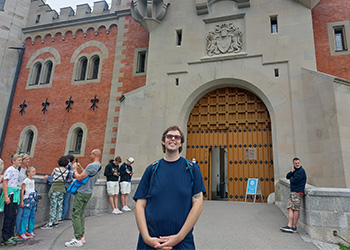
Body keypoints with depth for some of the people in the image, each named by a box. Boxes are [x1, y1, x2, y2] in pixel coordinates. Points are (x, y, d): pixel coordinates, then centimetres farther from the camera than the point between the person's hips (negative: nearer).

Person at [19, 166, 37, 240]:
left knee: (32, 216, 9)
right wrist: (22, 201, -13)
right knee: (26, 216, -8)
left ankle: (30, 231, 18)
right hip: (27, 199, -7)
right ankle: (22, 233, -2)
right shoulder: (26, 180, -7)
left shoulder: (33, 180, 15)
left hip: (33, 200, 7)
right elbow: (22, 191, -10)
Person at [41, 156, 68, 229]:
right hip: (62, 188, 5)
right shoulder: (67, 171, 2)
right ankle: (56, 222, 17)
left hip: (55, 188, -5)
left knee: (53, 206, -3)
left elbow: (52, 175, 9)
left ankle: (50, 223, 0)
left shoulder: (56, 169, -9)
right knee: (59, 206, 9)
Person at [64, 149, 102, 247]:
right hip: (88, 192, 9)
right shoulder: (98, 166, 9)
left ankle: (78, 240, -2)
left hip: (82, 193, -9)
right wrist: (80, 168, 19)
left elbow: (79, 178, -20)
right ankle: (81, 236, 21)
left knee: (75, 215, -4)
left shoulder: (92, 165, -22)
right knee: (81, 215, 16)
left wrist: (74, 169, -4)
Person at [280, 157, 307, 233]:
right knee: (290, 208, 1)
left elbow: (294, 181, -14)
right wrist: (292, 171, -3)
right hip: (292, 192, 8)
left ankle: (294, 227, -2)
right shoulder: (295, 170, 20)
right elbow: (287, 177, 12)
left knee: (296, 209, -6)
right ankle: (289, 226, -1)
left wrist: (291, 179, 8)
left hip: (298, 192, -8)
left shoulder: (301, 171, -7)